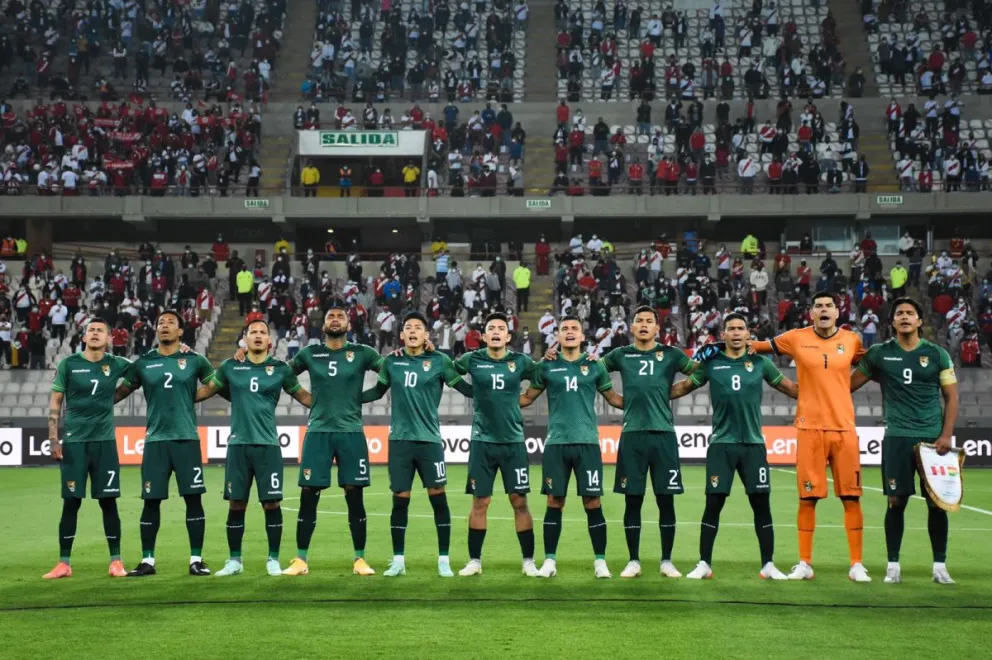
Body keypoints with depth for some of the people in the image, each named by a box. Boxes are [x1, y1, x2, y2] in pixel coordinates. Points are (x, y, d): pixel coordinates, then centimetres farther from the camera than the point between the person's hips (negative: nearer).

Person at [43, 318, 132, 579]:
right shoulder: (68, 364, 0)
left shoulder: (116, 364, 4)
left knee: (108, 501, 2)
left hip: (104, 441, 1)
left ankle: (116, 561, 10)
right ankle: (64, 563, 10)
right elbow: (55, 403, 3)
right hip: (74, 441, -1)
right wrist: (53, 438, -5)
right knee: (71, 502, 1)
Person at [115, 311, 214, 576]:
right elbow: (120, 392, 13)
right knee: (151, 501, 2)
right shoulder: (143, 363, 7)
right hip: (155, 440, 1)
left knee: (193, 499, -1)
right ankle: (147, 561, 12)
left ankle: (196, 559, 7)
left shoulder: (195, 361, 4)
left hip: (186, 438, -1)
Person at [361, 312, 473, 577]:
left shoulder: (439, 361, -1)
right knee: (400, 500, 5)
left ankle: (444, 560, 9)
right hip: (399, 439, 2)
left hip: (429, 439, -2)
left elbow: (465, 388, -1)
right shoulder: (391, 361, 6)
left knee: (438, 497, -1)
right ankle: (398, 560, 16)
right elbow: (378, 391, 20)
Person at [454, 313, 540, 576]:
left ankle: (529, 561, 11)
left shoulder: (520, 362, 0)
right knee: (480, 502, 3)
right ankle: (474, 560, 14)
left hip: (513, 441, 0)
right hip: (482, 441, 0)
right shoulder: (472, 360, -1)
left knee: (519, 502, 2)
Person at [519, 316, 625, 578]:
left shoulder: (595, 366, 7)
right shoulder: (546, 366, 6)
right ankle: (549, 561, 11)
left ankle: (600, 561, 7)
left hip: (587, 442, 0)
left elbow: (613, 398, 16)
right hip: (556, 443, 0)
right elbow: (527, 398, 14)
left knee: (593, 502, -1)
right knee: (554, 503, 3)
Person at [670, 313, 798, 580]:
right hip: (721, 444, -1)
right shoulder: (711, 363, 4)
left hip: (753, 444, 1)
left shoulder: (760, 363, 5)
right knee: (713, 504, 0)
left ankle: (768, 565, 11)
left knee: (761, 504, 1)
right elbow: (684, 387, 14)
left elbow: (787, 387, 16)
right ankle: (704, 564, 10)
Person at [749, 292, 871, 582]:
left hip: (844, 428, 1)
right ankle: (804, 563, 12)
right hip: (810, 428, -1)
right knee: (808, 497, 2)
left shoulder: (852, 340, 7)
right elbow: (765, 346, 15)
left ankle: (856, 564, 10)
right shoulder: (796, 338, 2)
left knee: (851, 497, 1)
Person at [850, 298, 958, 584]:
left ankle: (940, 566, 11)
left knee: (937, 502, 1)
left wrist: (946, 435, -5)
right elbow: (849, 384, 9)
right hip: (897, 437, 0)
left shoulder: (937, 354, 4)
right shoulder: (879, 354, 5)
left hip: (933, 437, 0)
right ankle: (893, 565, 9)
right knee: (896, 501, 0)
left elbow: (951, 397, 5)